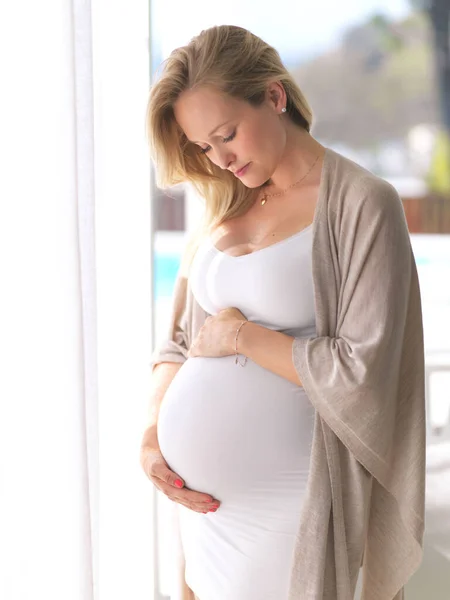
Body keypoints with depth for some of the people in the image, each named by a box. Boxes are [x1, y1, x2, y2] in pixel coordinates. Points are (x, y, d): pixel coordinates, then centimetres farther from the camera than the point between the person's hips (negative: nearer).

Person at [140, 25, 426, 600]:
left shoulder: (362, 203, -9)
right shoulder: (222, 210, 9)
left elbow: (363, 374, -16)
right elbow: (177, 342, 13)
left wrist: (241, 335, -10)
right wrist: (152, 435, -2)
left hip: (285, 504, -5)